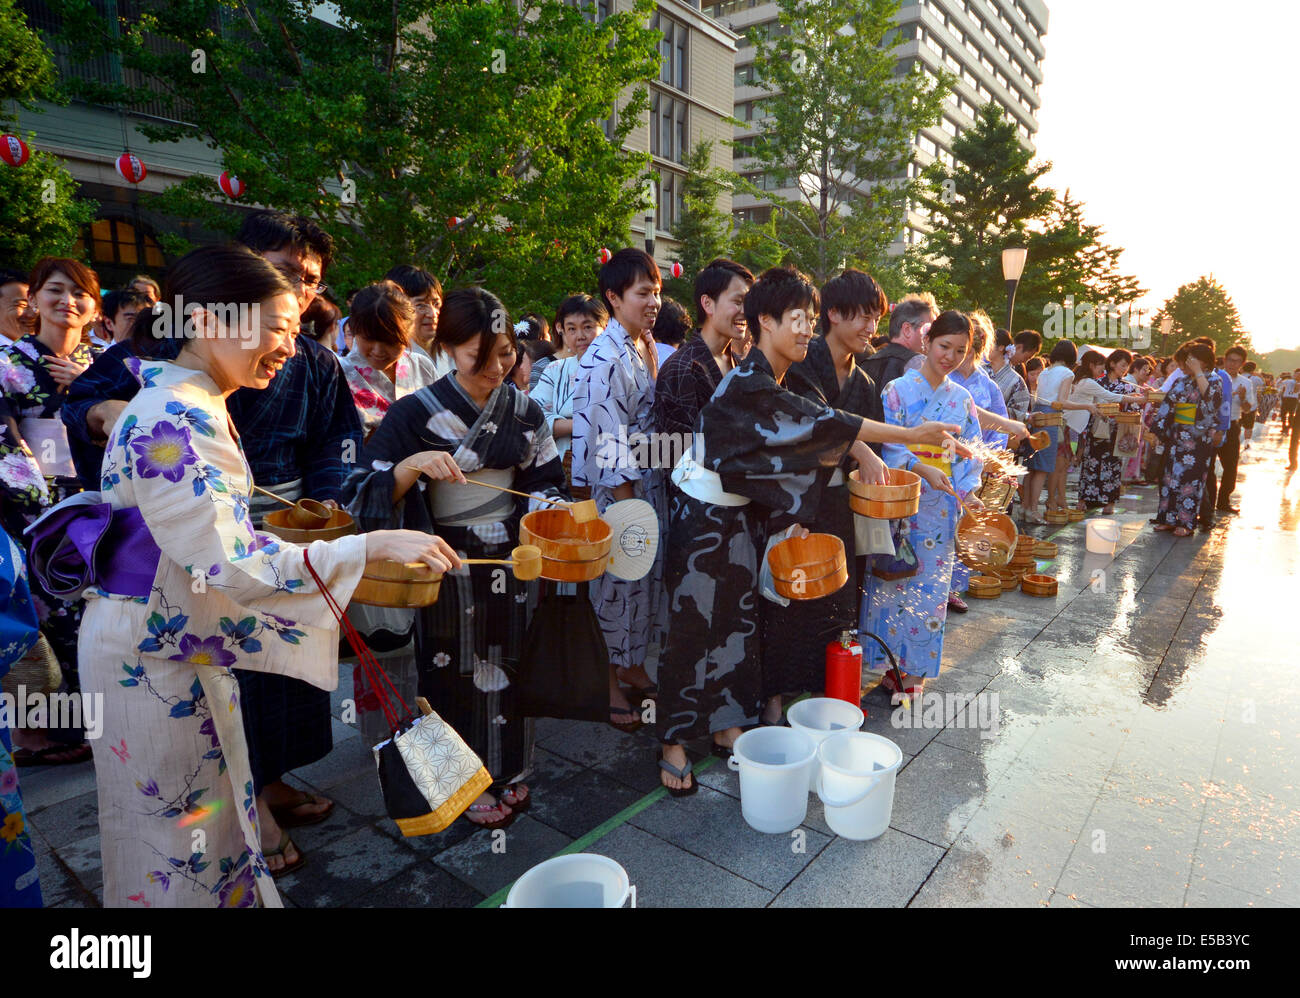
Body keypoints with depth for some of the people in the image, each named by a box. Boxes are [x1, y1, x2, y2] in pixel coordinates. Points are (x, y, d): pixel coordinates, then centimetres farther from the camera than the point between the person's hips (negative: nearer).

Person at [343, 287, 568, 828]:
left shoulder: (524, 410, 1)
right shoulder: (416, 413, -12)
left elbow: (546, 482, 12)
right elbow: (364, 495, -14)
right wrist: (411, 466, -31)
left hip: (511, 558, 4)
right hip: (449, 567, -4)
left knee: (509, 662, 16)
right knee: (459, 672, 8)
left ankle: (507, 771, 36)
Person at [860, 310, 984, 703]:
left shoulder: (962, 399, 11)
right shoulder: (898, 390, -2)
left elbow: (970, 452, 12)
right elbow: (886, 445, -10)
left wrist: (966, 491, -4)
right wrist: (921, 468, -24)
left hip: (940, 507, 4)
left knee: (930, 588, 6)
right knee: (893, 584, 1)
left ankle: (916, 672, 18)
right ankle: (891, 665, 17)